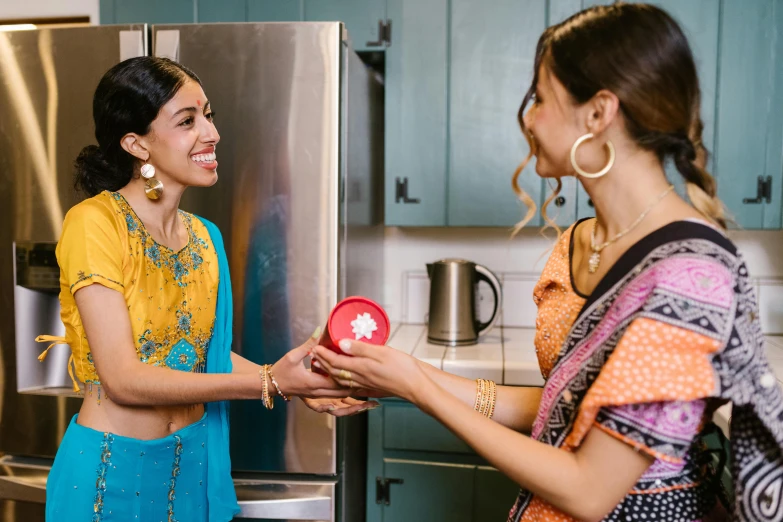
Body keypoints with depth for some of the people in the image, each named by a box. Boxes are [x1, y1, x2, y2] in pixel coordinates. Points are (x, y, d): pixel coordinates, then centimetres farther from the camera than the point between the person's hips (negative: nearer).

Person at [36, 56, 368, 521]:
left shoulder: (204, 236, 1)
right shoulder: (93, 222, -18)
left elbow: (204, 349, 3)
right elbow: (123, 379, -21)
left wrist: (299, 386, -11)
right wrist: (269, 384, -23)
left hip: (195, 458, 5)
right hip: (115, 466, -5)